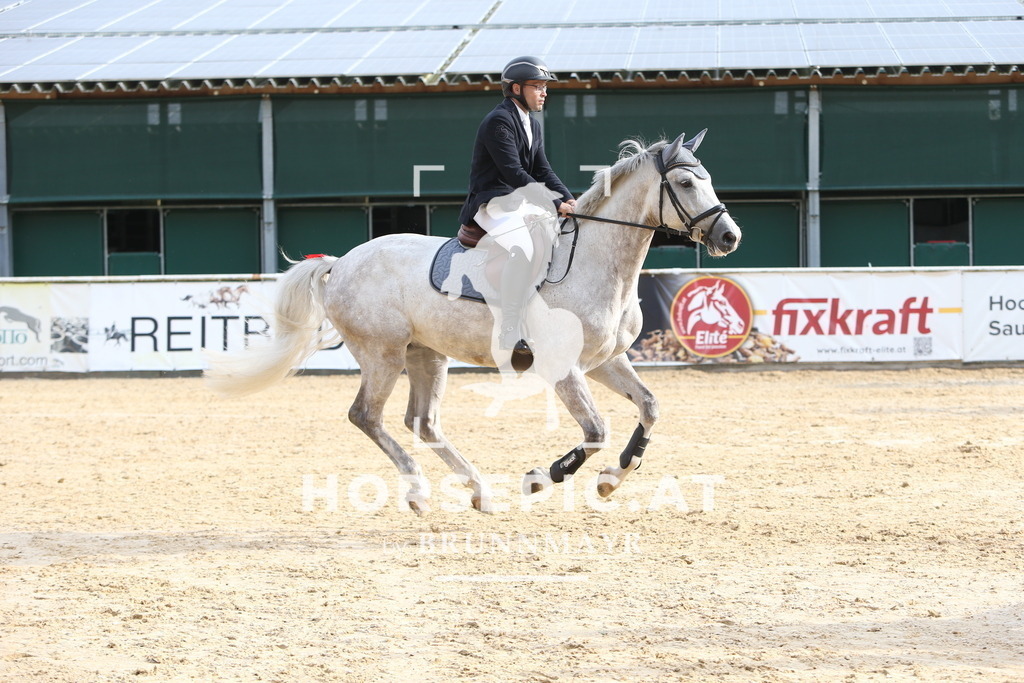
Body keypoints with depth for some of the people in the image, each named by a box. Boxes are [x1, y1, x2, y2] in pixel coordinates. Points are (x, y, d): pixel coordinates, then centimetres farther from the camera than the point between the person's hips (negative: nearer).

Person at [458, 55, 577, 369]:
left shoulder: (531, 124, 17)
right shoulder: (498, 121, -15)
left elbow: (542, 171, 15)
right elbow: (514, 173, -22)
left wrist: (568, 199, -3)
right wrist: (556, 205, -25)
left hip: (523, 202, 10)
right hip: (494, 204, -10)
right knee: (523, 248, -36)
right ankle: (510, 337, -39)